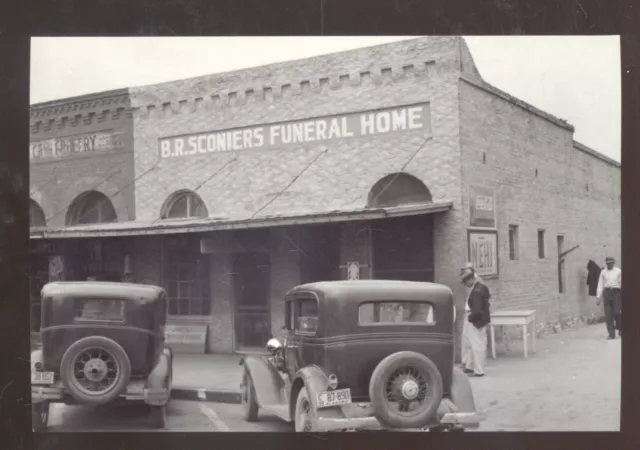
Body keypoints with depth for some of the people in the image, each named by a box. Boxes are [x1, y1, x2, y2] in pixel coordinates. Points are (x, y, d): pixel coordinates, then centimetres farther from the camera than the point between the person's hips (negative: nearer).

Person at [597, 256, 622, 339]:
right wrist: (599, 297, 3)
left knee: (617, 312, -9)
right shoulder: (603, 272, 10)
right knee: (608, 314, -2)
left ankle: (620, 330, 17)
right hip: (607, 292, 2)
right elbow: (600, 285, 9)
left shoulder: (618, 271, 6)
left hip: (616, 292, -2)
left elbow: (621, 282, 6)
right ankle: (611, 334, 3)